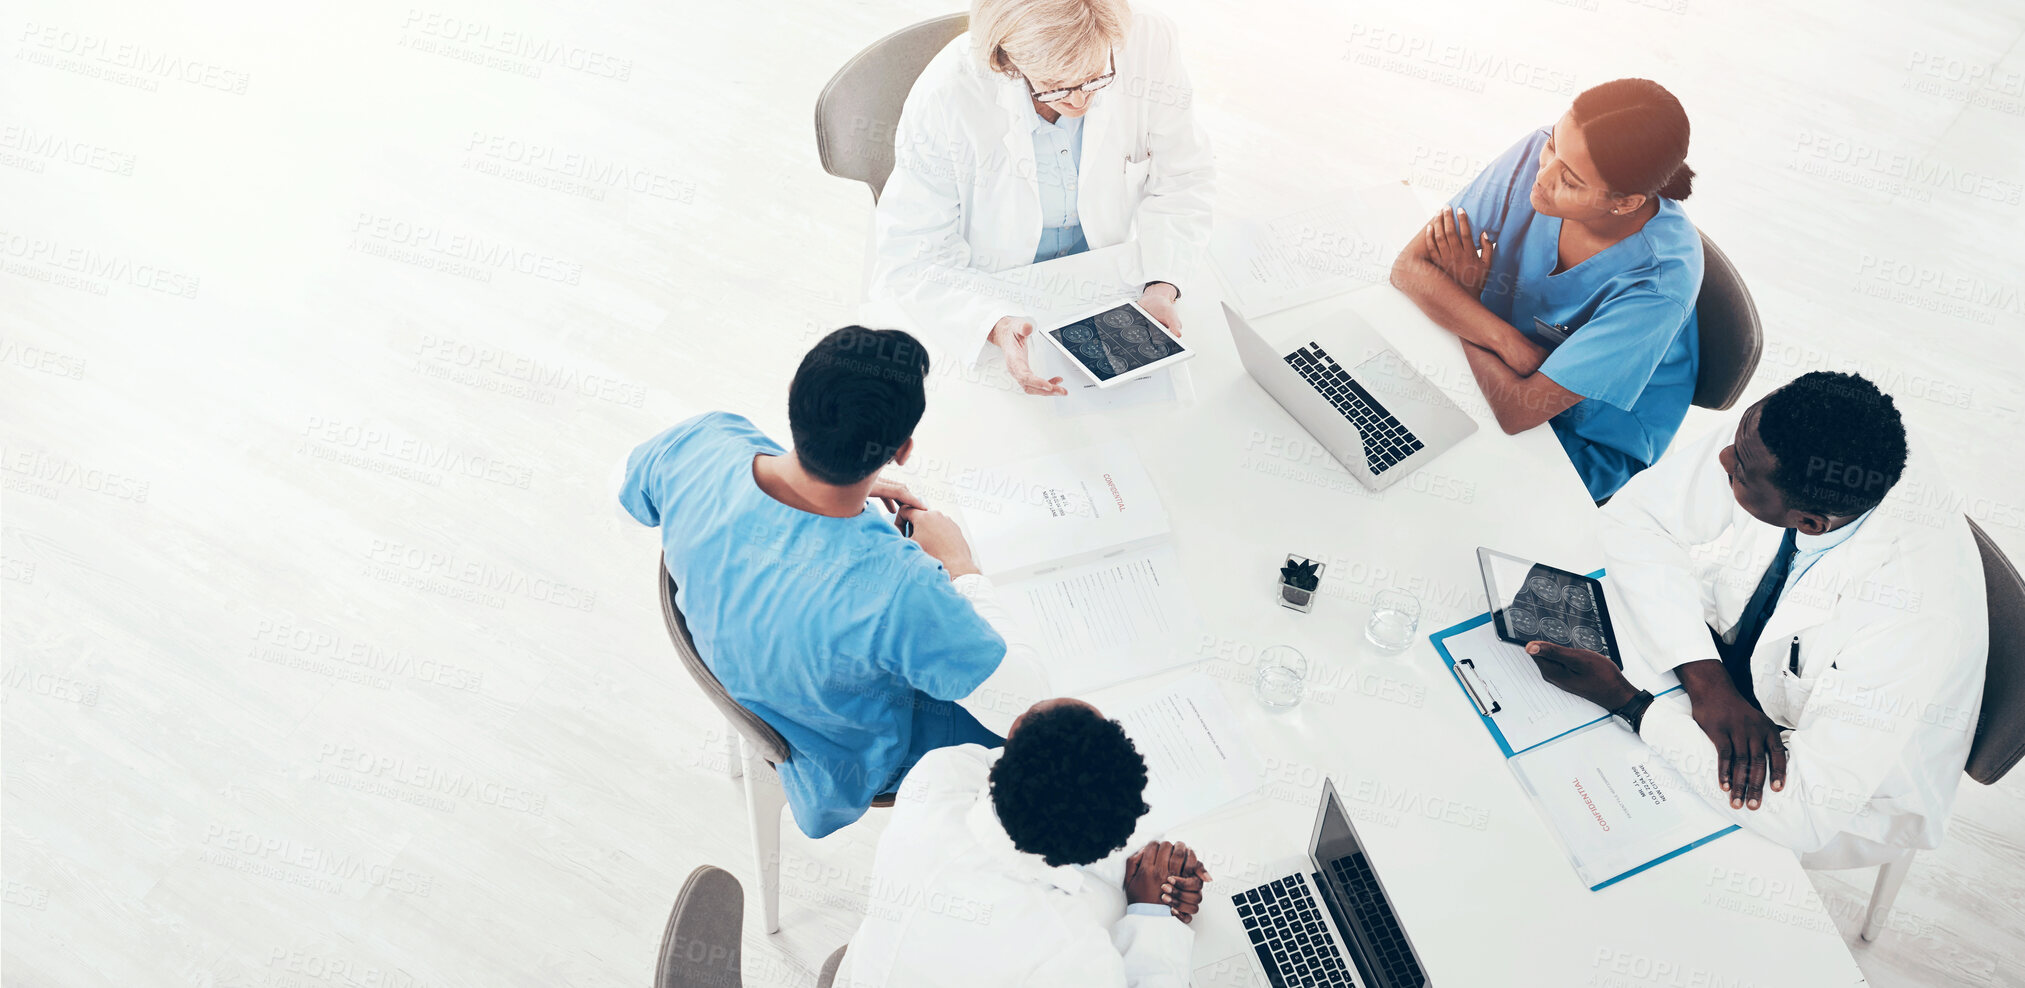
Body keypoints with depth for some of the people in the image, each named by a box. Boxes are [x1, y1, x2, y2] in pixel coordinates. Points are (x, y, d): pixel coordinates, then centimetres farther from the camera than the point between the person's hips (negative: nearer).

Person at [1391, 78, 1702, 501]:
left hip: (1587, 446, -5)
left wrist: (1467, 299, -20)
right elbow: (1408, 266, -20)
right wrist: (1510, 344, -31)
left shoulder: (1661, 279, -35)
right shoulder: (1536, 153, -22)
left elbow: (1517, 411, -34)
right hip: (1503, 375, 5)